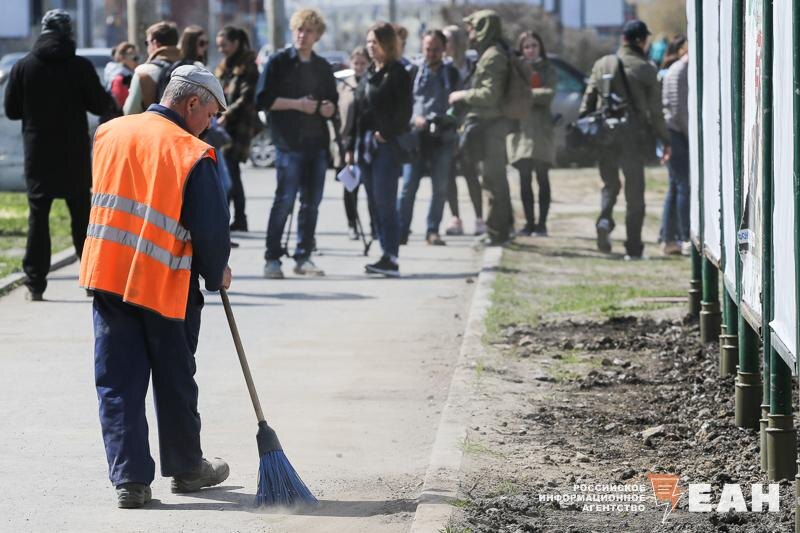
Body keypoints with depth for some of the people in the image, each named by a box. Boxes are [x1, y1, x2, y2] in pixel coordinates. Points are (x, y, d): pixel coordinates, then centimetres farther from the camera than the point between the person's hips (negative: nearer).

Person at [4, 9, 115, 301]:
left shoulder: (23, 67, -3)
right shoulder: (80, 67, -8)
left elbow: (11, 110, 3)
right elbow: (100, 105, -6)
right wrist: (108, 97, 15)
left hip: (38, 156, 0)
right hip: (75, 156, 0)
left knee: (38, 217, 4)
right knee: (82, 216, 11)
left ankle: (35, 283, -1)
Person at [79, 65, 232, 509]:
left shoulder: (108, 134, 4)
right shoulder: (193, 155, -13)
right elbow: (211, 227, -12)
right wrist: (217, 275, 8)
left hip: (104, 273, 4)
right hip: (165, 283, -4)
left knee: (117, 381, 6)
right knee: (175, 381, 13)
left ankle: (129, 477, 1)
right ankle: (186, 469, 27)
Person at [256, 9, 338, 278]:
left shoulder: (323, 67, 16)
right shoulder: (279, 62, 0)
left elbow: (333, 102, 22)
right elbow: (264, 99, -6)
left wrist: (328, 108, -2)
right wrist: (296, 104, -15)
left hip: (317, 142, 6)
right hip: (289, 143, -5)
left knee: (312, 202, 6)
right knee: (285, 201, -8)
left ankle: (303, 257, 14)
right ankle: (272, 259, -4)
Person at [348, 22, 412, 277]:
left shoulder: (398, 74, -5)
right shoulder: (369, 74, 17)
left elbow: (404, 110, -11)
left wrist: (387, 133, -17)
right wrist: (352, 146, 15)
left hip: (387, 146, -8)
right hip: (366, 145, 8)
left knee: (385, 204, -10)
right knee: (377, 205, 7)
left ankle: (390, 259, -11)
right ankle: (388, 256, 10)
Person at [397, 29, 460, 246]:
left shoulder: (452, 74, 12)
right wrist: (415, 118, -10)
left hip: (443, 137, 1)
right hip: (417, 136, -1)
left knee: (440, 187, 3)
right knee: (409, 186, -7)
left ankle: (433, 231, 11)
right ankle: (401, 231, -5)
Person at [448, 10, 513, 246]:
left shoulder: (492, 56, -16)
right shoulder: (494, 53, 15)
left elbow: (490, 94, -23)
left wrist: (463, 95, -10)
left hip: (491, 126, -10)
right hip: (494, 123, 10)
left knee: (493, 178, -6)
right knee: (497, 177, 17)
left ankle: (497, 232, -3)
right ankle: (503, 227, 25)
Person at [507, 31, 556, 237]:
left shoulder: (548, 70, 8)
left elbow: (548, 95, -5)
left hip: (540, 127, -1)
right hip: (520, 125, 1)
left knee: (542, 177, 0)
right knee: (524, 179, 1)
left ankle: (542, 223, 3)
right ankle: (529, 222, 7)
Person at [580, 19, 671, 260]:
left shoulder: (603, 64, 4)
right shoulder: (646, 69, -5)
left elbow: (588, 100, 5)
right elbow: (655, 111, -4)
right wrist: (664, 140, 4)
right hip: (635, 138, -2)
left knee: (610, 184, 18)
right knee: (635, 193, 7)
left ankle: (605, 219, -11)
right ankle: (633, 247, 7)